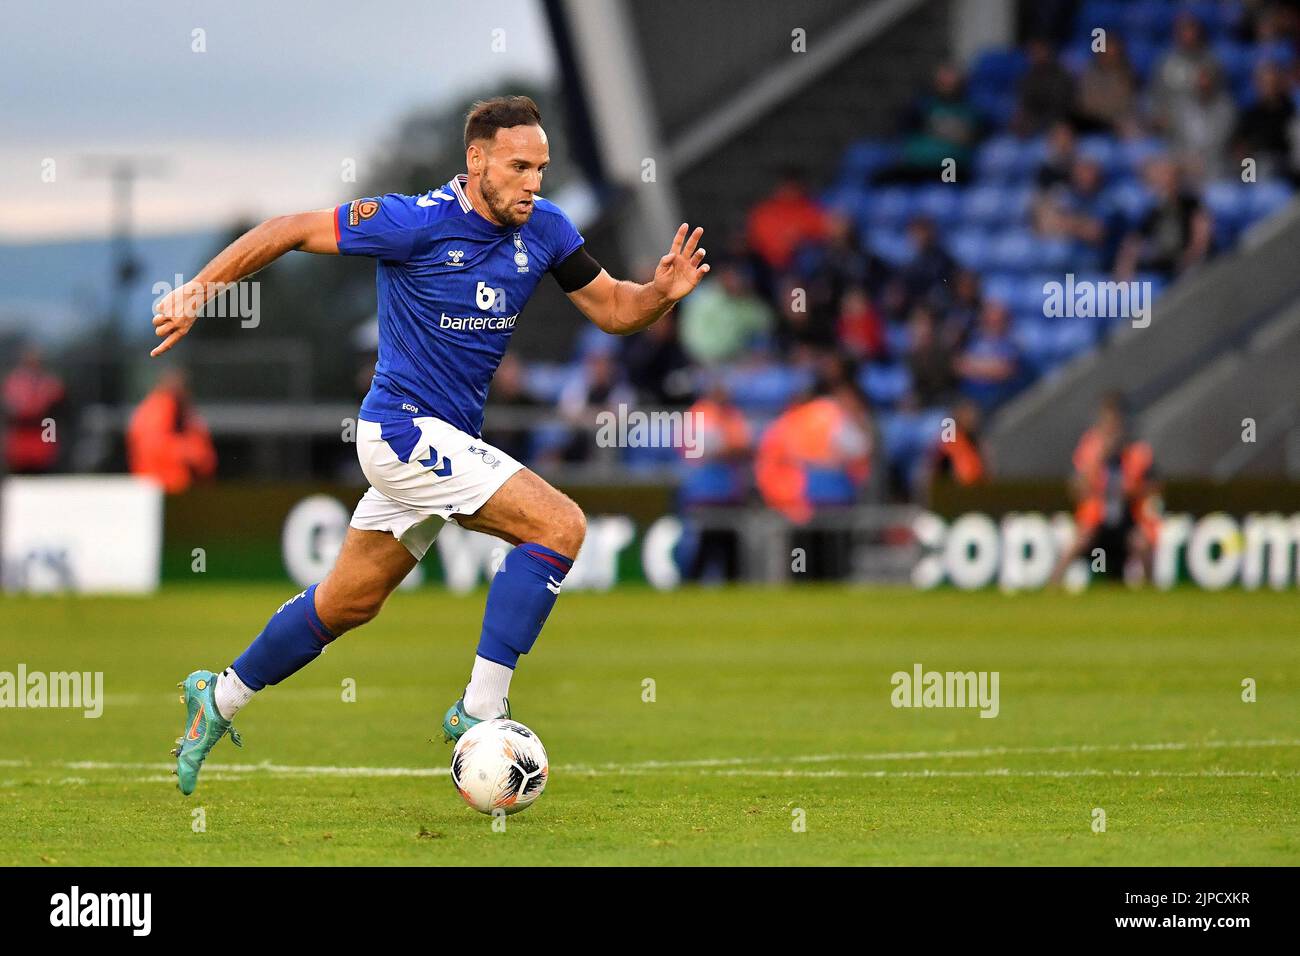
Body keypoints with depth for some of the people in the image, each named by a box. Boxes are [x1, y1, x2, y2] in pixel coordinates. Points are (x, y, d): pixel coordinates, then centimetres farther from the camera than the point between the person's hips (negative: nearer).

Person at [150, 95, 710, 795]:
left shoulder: (544, 228, 0)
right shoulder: (416, 223, -18)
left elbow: (613, 311, 8)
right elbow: (290, 231, -10)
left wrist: (662, 291, -13)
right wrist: (199, 289, -11)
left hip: (447, 441, 8)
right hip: (405, 428, -8)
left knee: (348, 604, 19)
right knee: (560, 525, -20)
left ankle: (219, 698, 35)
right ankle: (480, 708, -18)